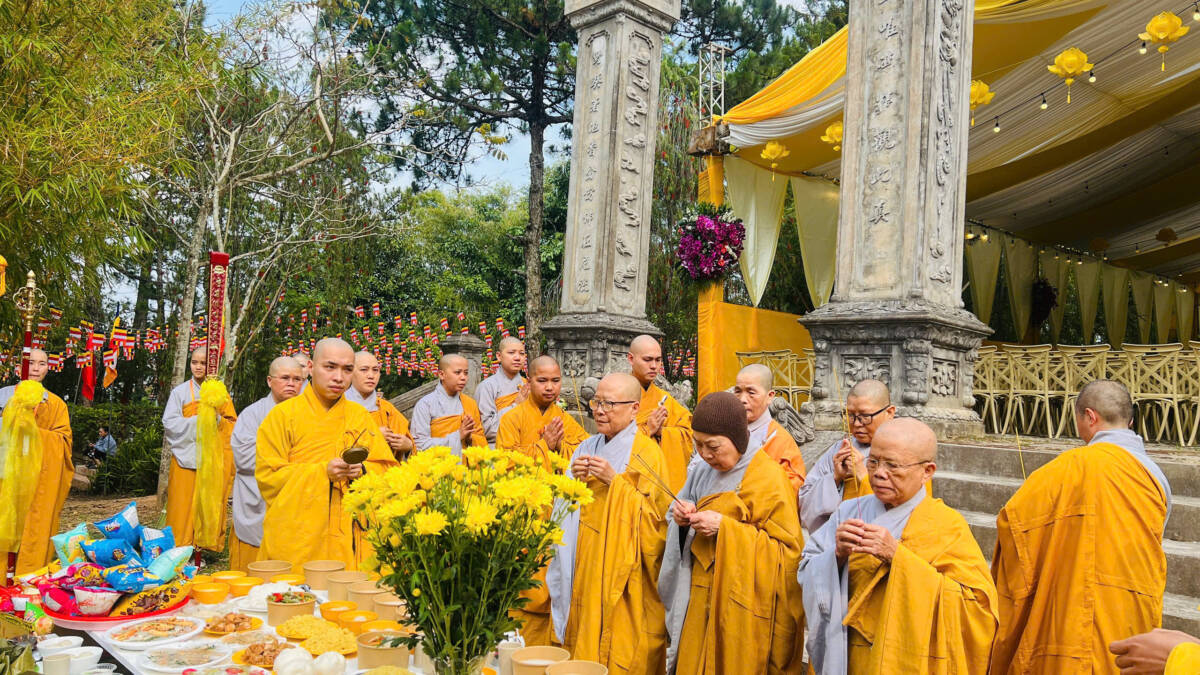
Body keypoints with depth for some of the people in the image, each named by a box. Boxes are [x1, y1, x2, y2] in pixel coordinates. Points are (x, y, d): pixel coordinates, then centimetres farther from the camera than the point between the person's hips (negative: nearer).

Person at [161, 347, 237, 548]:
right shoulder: (180, 391, 5)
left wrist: (217, 419, -12)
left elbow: (232, 425, 7)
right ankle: (180, 549, 3)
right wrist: (199, 420, -14)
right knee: (184, 504, -3)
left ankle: (206, 545, 5)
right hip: (186, 455, -1)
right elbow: (169, 422, -4)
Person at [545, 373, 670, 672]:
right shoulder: (587, 448, 9)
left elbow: (655, 514, -14)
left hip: (621, 576, -5)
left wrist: (615, 481, -20)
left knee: (616, 649, 0)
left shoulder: (647, 454, -9)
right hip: (583, 568, 5)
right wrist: (574, 480, -8)